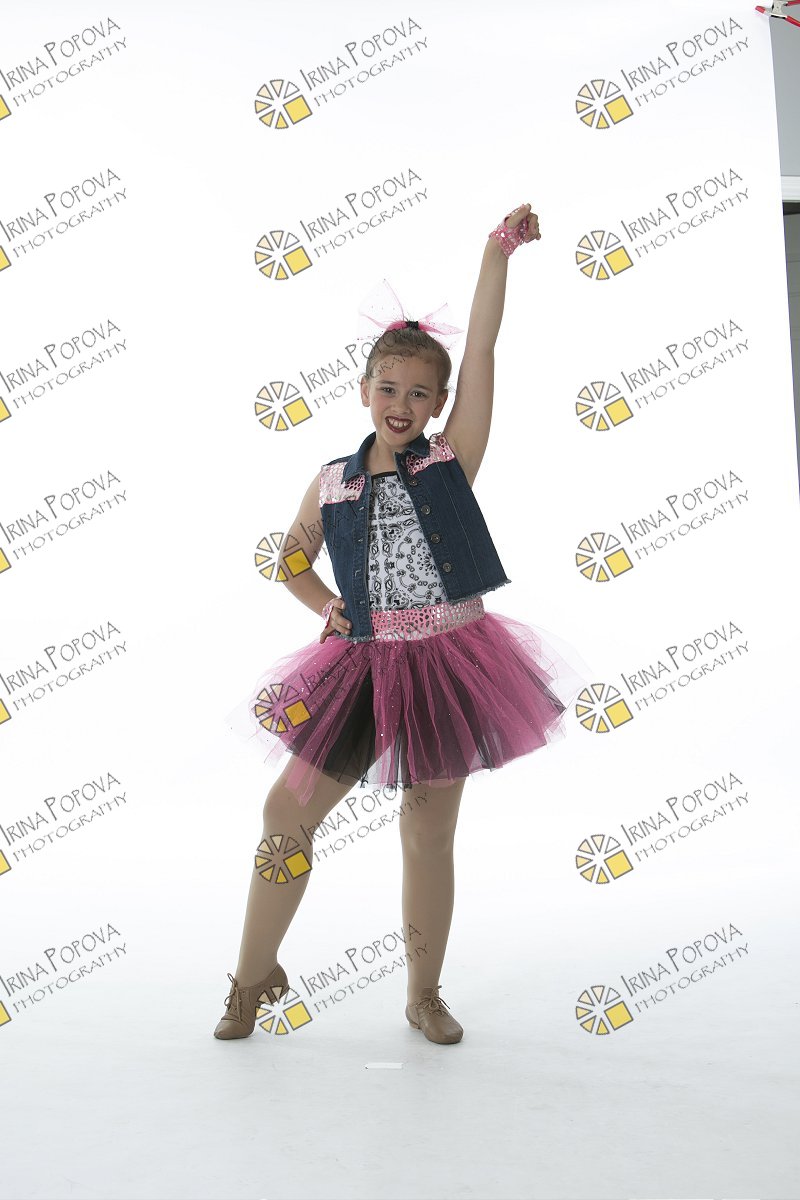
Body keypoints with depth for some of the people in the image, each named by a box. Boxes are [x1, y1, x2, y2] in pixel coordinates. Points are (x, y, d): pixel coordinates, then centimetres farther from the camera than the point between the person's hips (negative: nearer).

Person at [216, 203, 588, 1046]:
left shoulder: (451, 461, -1)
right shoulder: (332, 482, 5)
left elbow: (481, 352, -8)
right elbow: (293, 560, 18)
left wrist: (497, 254, -12)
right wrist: (328, 606, 0)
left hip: (447, 664, -2)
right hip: (365, 666, 2)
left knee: (429, 836, 7)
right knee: (287, 811, 1)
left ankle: (424, 995, 27)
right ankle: (255, 975, 23)